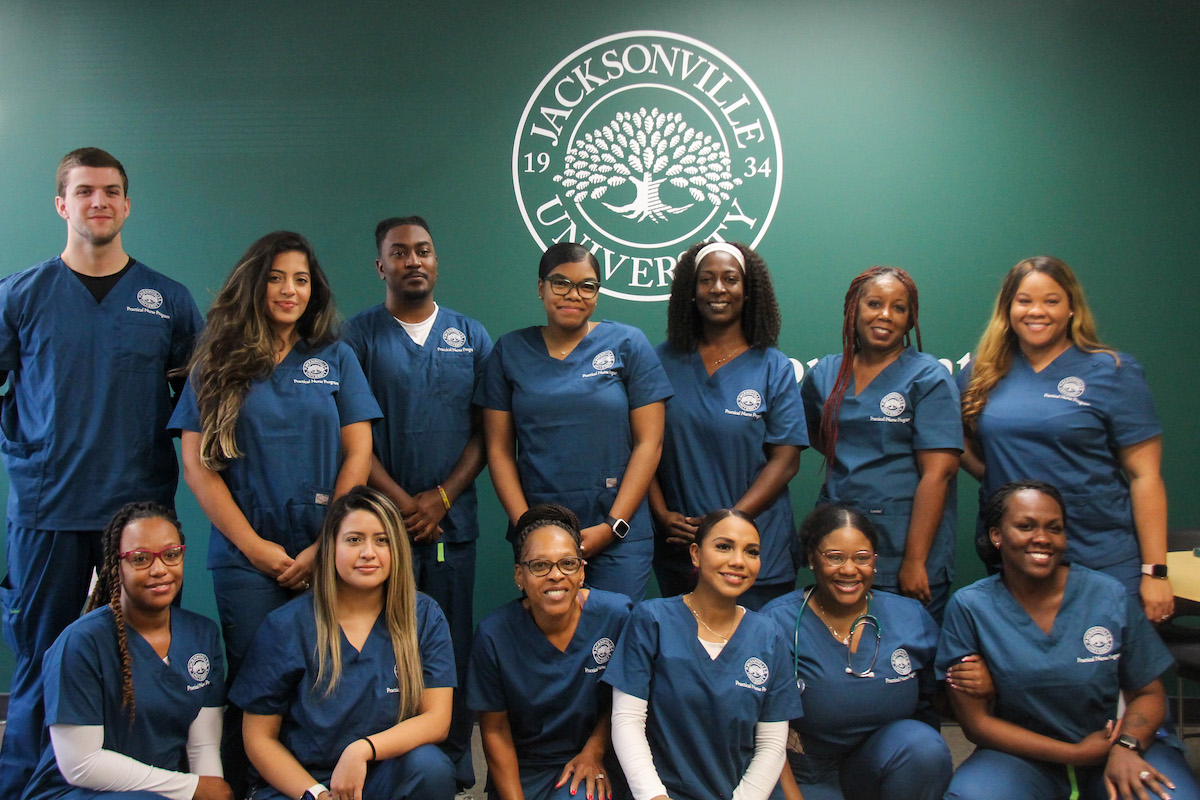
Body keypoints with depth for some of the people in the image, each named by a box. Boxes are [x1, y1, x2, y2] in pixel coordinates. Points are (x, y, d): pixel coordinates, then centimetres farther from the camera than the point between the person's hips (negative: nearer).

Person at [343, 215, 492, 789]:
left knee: (453, 644, 6)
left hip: (453, 520, 2)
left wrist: (443, 496, -6)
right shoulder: (359, 336, 3)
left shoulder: (470, 337, 11)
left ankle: (456, 764, 19)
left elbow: (487, 431, 7)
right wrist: (402, 503, -10)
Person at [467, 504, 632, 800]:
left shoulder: (617, 616, -13)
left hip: (590, 757, 0)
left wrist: (594, 752, -6)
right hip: (521, 767, 0)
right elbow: (495, 729, -4)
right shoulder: (494, 634, -13)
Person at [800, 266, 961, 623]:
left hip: (903, 553, -4)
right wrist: (850, 463, 9)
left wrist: (915, 561, -17)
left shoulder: (929, 377, -4)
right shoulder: (824, 374, 10)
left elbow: (938, 472, -12)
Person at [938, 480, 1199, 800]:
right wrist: (1076, 753, -13)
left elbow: (1148, 694, 4)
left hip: (1116, 746, 1)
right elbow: (977, 720, -6)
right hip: (1027, 755, 0)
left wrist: (1126, 747, -19)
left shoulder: (1111, 597, -3)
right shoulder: (968, 608, -8)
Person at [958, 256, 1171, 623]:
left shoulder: (1113, 373, -3)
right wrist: (993, 476, -2)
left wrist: (1154, 572, -9)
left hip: (1103, 564, -3)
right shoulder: (982, 373, 6)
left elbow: (1145, 475, -5)